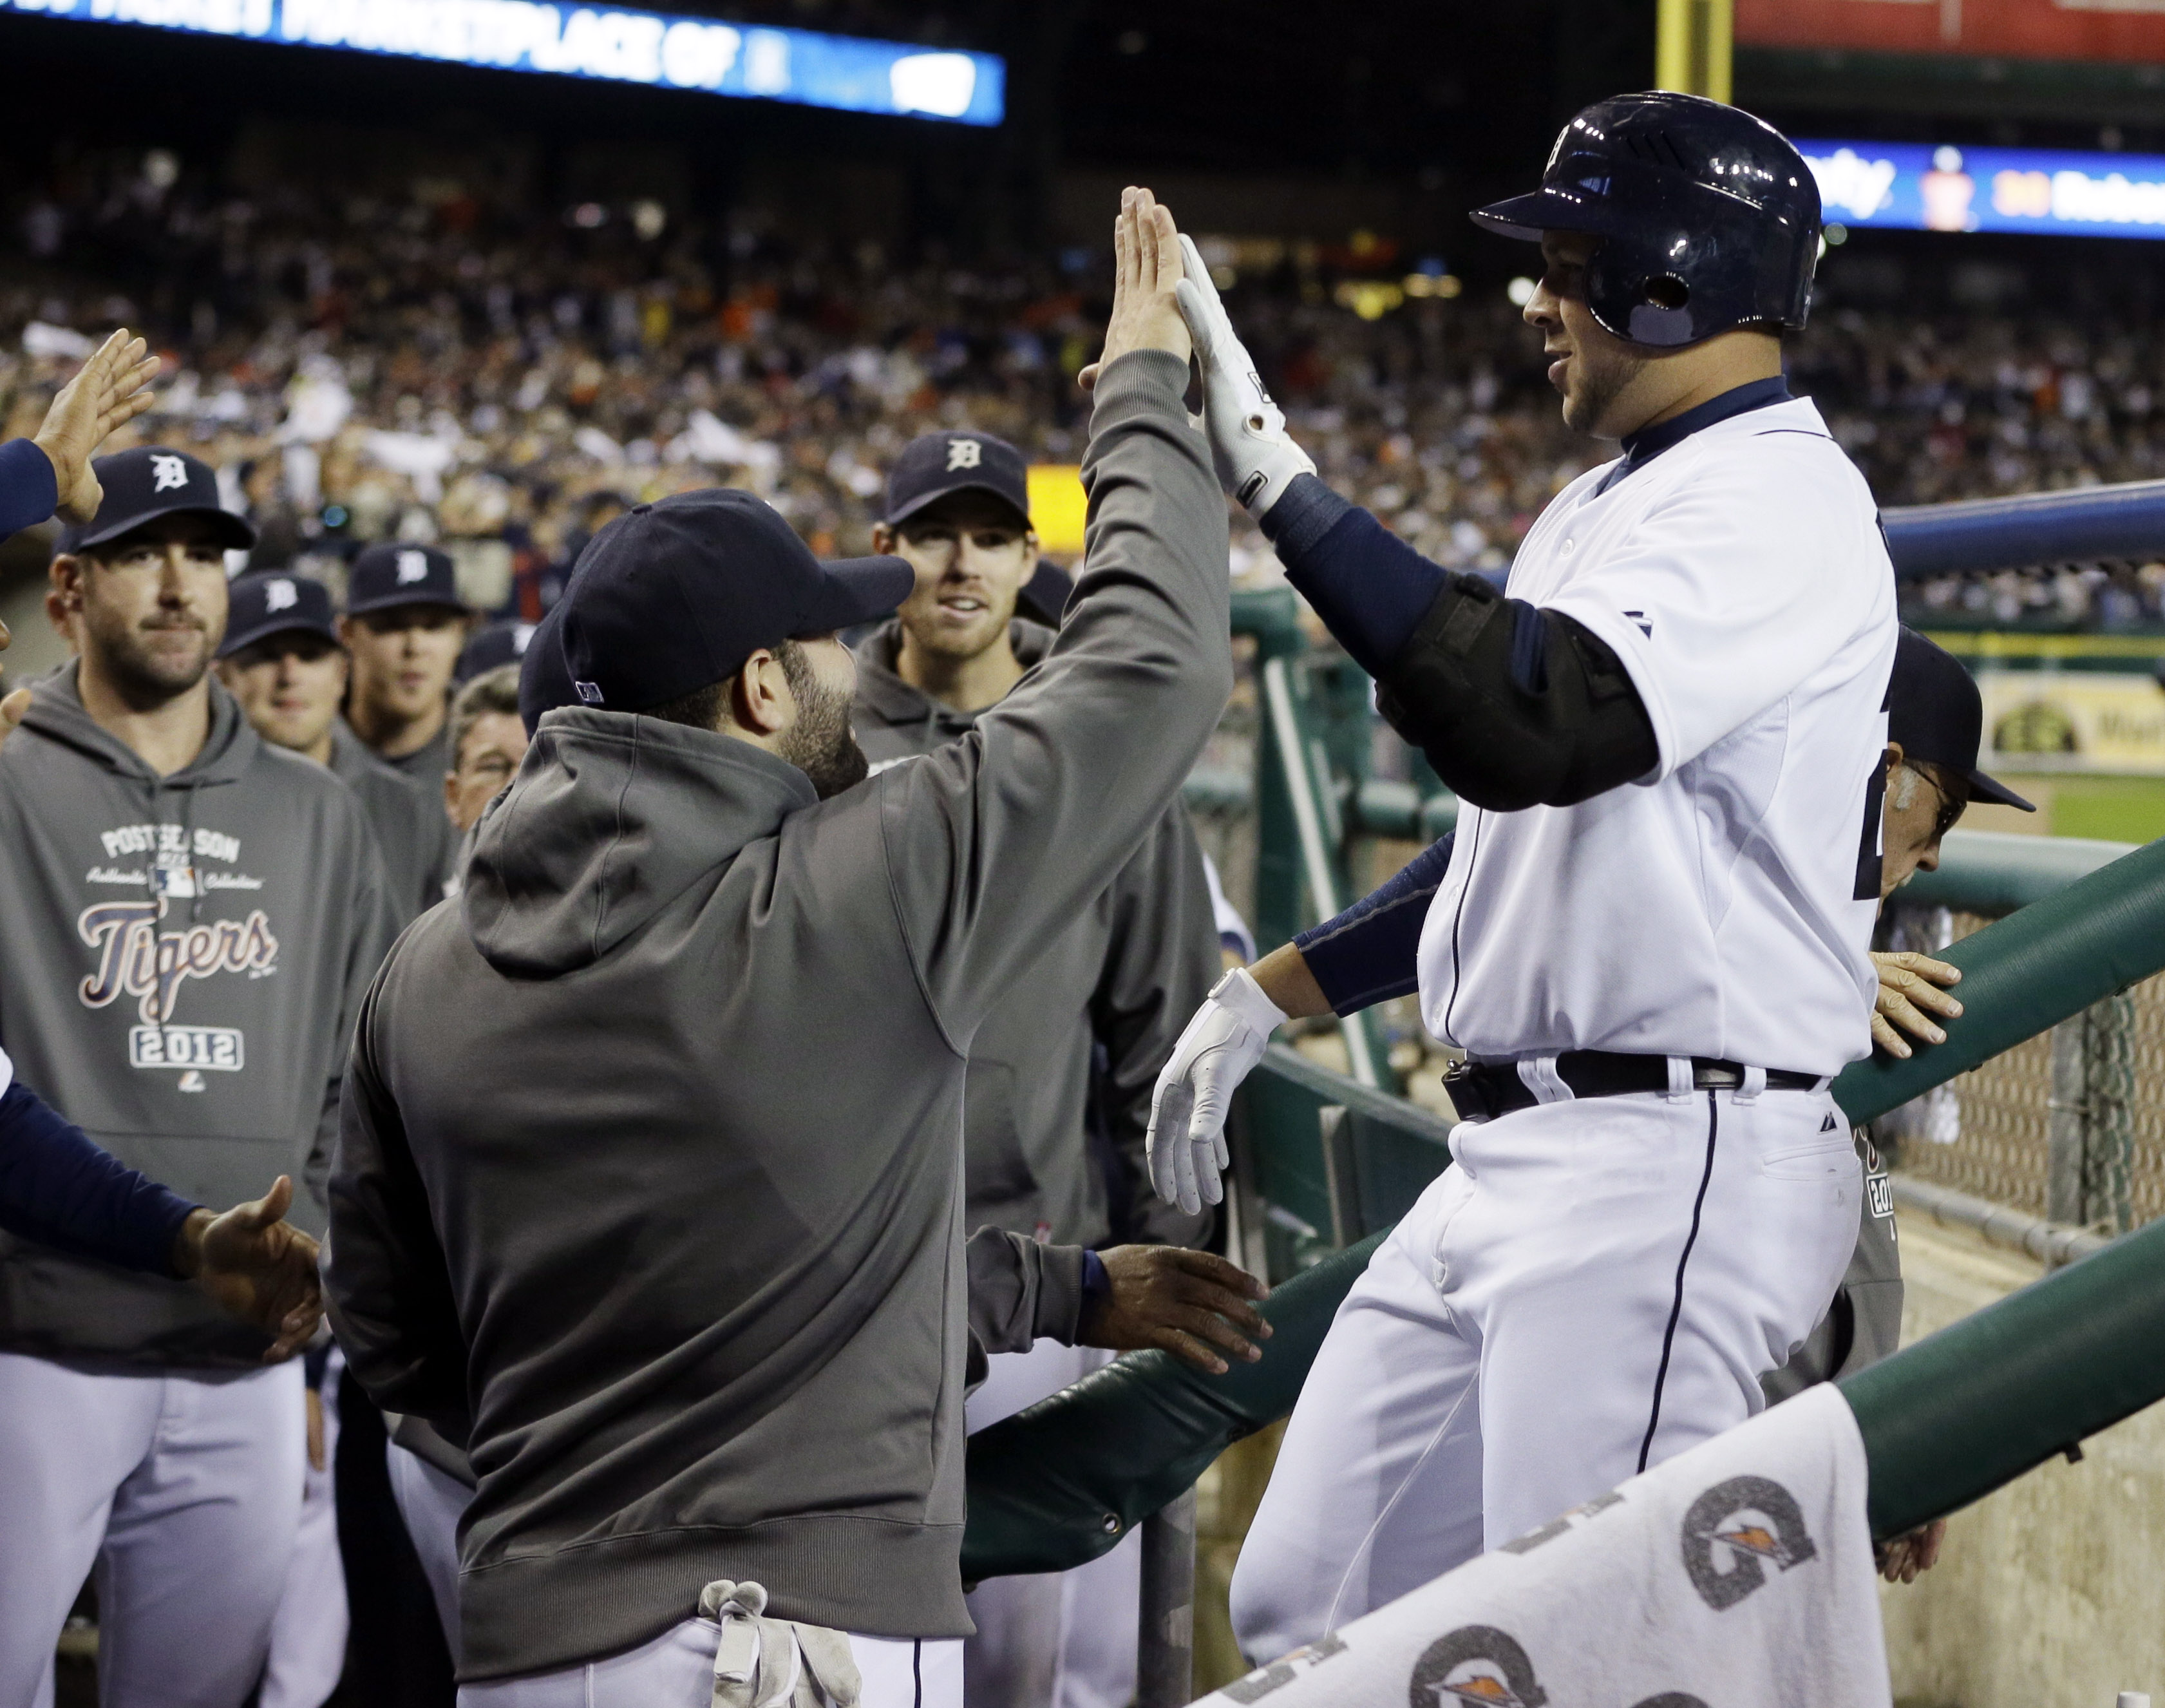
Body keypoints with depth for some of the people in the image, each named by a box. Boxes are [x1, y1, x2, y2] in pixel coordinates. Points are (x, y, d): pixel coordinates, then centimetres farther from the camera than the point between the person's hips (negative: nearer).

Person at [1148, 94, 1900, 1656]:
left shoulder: (1776, 501, -12)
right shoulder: (1603, 510, 21)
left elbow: (1522, 724, -28)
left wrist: (1273, 471, -27)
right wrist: (1267, 991, 23)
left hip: (1675, 1163, -10)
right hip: (1508, 1160, 10)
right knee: (1300, 1612, 10)